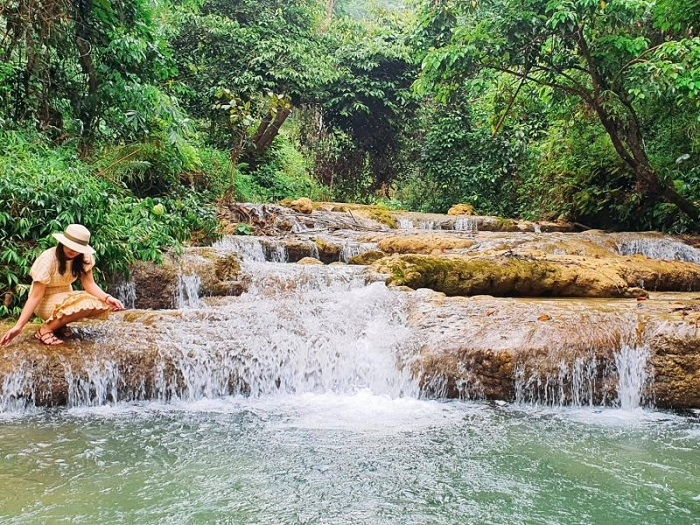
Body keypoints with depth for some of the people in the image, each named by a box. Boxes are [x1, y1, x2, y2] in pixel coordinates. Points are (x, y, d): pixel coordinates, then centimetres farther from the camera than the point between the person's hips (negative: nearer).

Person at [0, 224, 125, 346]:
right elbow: (36, 296, -24)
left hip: (65, 298, 6)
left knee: (101, 305, -19)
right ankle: (45, 330, -17)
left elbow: (89, 283, -12)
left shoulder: (84, 257, -10)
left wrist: (107, 298, -31)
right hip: (44, 302, -6)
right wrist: (18, 326, -29)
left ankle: (60, 323, 0)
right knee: (87, 303, -31)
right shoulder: (48, 259, -24)